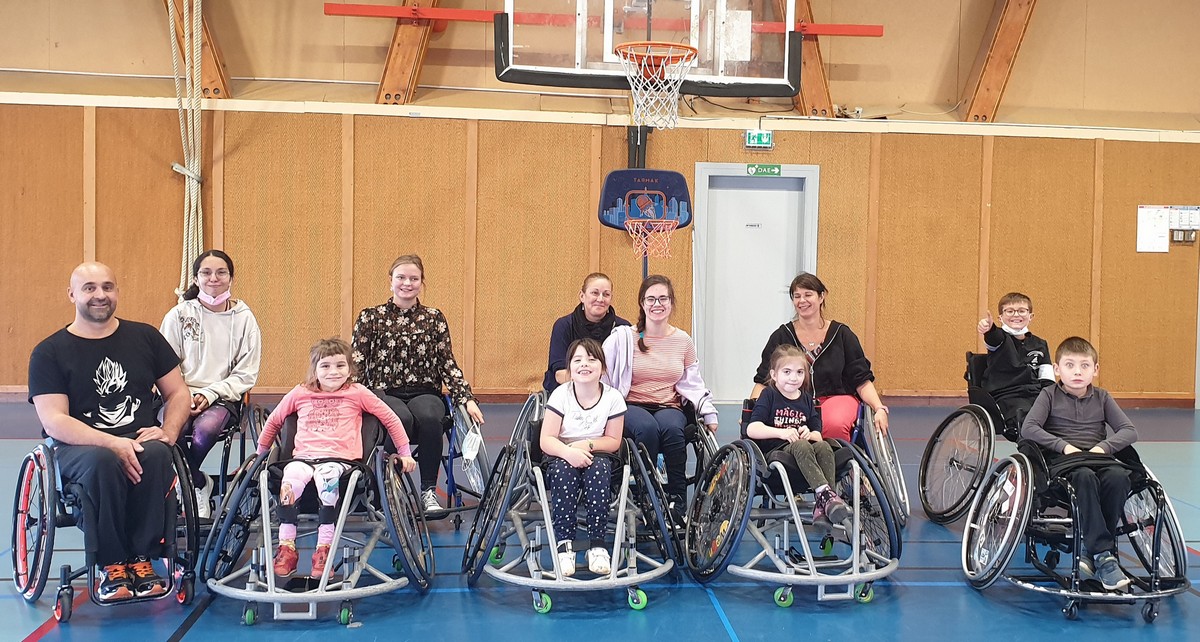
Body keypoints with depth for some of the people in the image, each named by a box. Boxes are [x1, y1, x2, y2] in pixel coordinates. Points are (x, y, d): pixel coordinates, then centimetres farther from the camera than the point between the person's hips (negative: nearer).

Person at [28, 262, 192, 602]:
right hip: (78, 447, -2)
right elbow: (54, 422, -8)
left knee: (157, 454, -34)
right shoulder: (49, 353, 2)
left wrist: (167, 432, -8)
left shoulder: (145, 337, 11)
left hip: (139, 442, 2)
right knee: (102, 462, -37)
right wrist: (112, 443, -23)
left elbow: (178, 393, 13)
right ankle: (110, 566, -22)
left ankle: (142, 558, -21)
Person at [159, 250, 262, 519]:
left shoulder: (244, 319, 5)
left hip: (223, 398, 0)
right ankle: (199, 483, -3)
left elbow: (245, 375, 2)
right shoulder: (179, 315, 5)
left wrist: (209, 394, -11)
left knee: (206, 428, -34)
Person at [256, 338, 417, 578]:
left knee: (326, 477, -36)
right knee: (290, 478, -32)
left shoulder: (357, 393, 12)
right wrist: (260, 453, 34)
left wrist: (405, 454, 16)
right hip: (303, 456, 2)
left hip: (340, 457, -2)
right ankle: (286, 547, -21)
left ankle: (324, 549, -28)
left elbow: (390, 419, 17)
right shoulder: (299, 394, 17)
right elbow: (274, 420, 31)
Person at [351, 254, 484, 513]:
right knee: (402, 419, -36)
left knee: (429, 418, -35)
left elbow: (448, 363, 10)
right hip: (384, 393, -1)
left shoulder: (434, 318, 13)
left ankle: (429, 491, -22)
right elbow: (357, 366, 5)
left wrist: (467, 399, -2)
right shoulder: (370, 318, 9)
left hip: (424, 393, 1)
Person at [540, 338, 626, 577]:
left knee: (599, 468, -34)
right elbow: (546, 440, -11)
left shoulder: (612, 397, -5)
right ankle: (564, 544, -32)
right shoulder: (560, 394, -8)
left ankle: (597, 544, -30)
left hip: (597, 456, 1)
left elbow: (613, 441, 1)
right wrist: (568, 452, -32)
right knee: (564, 470, -35)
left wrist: (587, 445, -18)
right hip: (562, 457, -1)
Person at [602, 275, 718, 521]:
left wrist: (709, 415, 11)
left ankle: (677, 501, -25)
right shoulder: (624, 338, 2)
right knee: (647, 428, -38)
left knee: (671, 428, -35)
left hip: (669, 408, 2)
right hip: (632, 406, -2)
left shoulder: (683, 341, 13)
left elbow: (693, 384, 20)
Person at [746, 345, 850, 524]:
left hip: (803, 446, 4)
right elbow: (752, 429, -12)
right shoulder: (769, 395, 3)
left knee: (824, 446, -28)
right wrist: (782, 432, -25)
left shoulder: (807, 400, 18)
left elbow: (818, 436, 13)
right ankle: (825, 493, -44)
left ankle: (824, 505, -34)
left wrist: (809, 434, -12)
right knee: (801, 447, -35)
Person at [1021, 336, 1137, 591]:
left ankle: (1090, 551, -22)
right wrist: (1064, 445, -14)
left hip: (1098, 456, 3)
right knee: (1085, 477, -38)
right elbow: (1028, 429, -5)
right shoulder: (1049, 395, 9)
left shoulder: (1101, 398, 17)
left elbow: (1130, 431, 10)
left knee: (1119, 477, -32)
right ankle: (1104, 554, -38)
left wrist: (1104, 446, -8)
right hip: (1062, 460, -3)